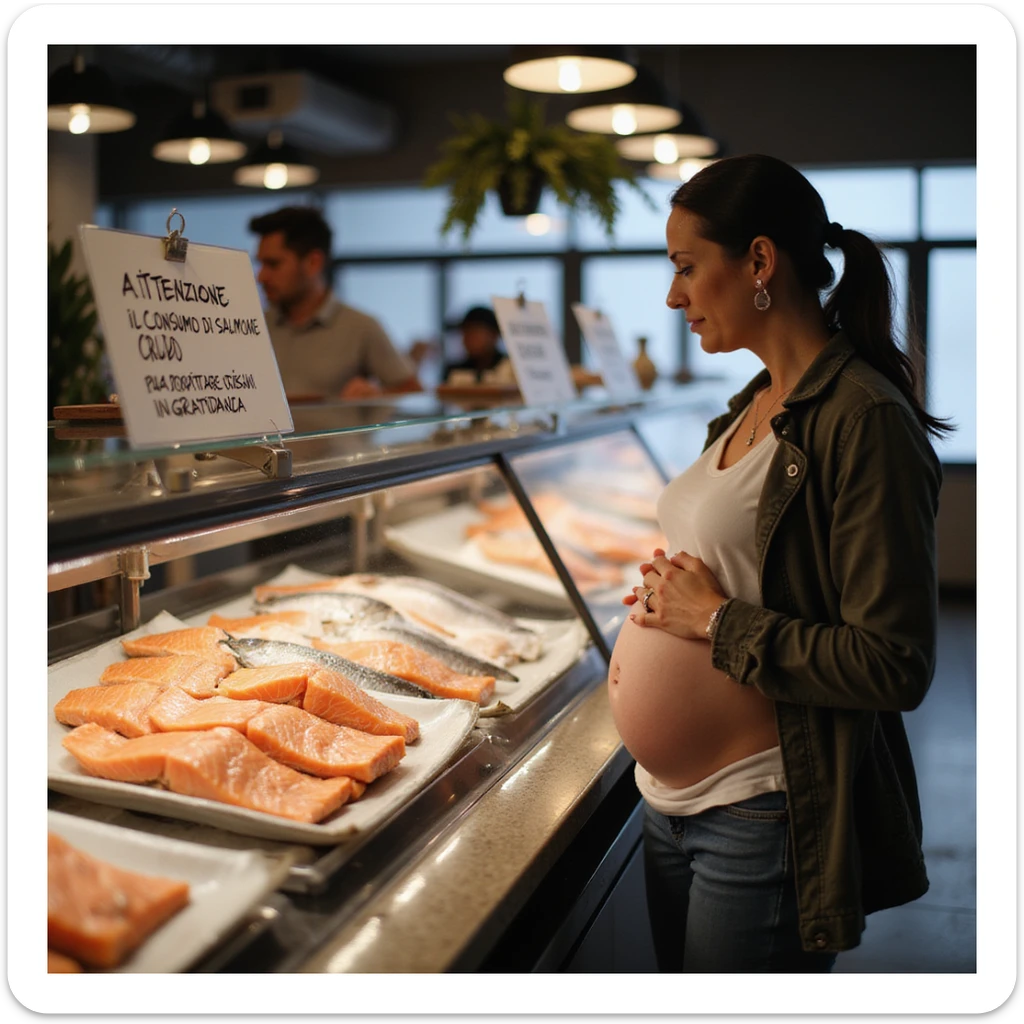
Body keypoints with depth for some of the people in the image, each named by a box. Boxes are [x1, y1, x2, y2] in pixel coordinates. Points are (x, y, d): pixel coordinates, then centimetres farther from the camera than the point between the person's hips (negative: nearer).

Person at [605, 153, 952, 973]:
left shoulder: (862, 421, -18)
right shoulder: (754, 407, 9)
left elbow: (895, 666, -22)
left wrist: (719, 621, -17)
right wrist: (663, 607, 2)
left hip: (760, 819, -8)